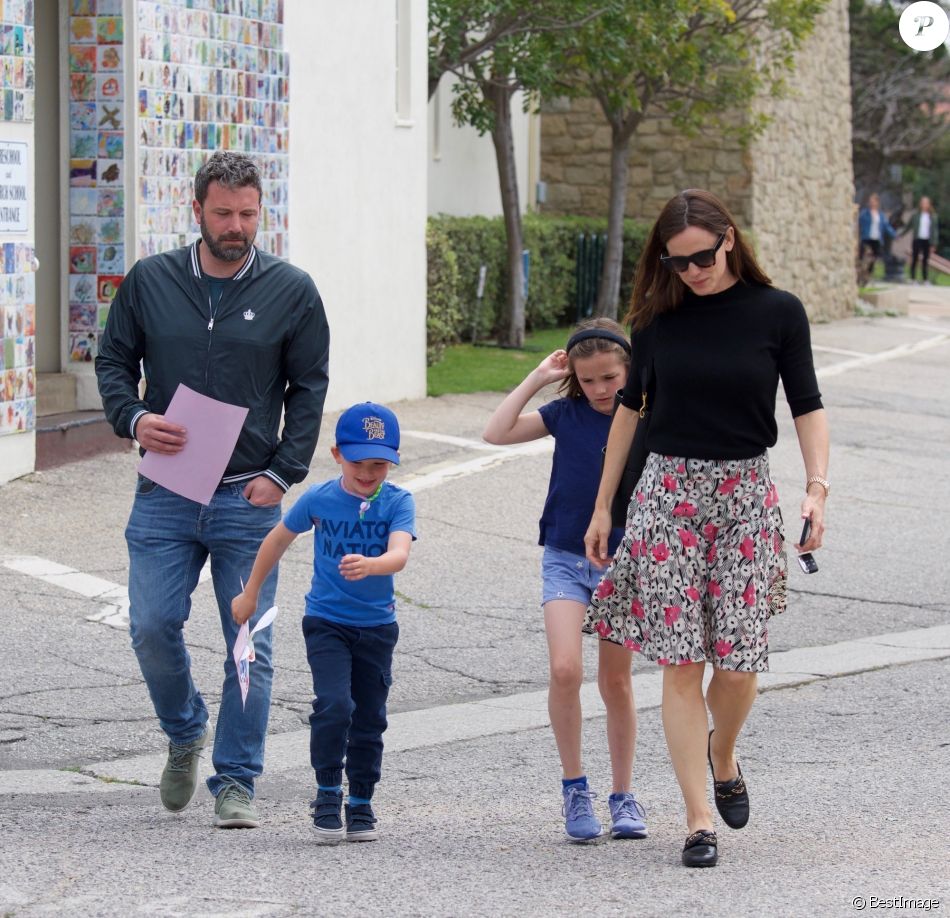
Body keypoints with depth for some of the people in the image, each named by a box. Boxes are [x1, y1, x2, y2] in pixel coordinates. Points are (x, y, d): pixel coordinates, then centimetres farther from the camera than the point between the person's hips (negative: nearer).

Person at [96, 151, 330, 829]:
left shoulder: (292, 291, 3)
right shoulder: (149, 282, 5)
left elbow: (309, 389, 6)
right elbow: (113, 361, 12)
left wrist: (282, 473, -4)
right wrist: (133, 419, -8)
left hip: (248, 499, -1)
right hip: (164, 493, 1)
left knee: (249, 644, -1)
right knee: (153, 627, -5)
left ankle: (236, 781, 8)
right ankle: (185, 733, 24)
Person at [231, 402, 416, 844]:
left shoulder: (397, 502, -11)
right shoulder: (318, 500, -9)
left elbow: (399, 554, -28)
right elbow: (278, 539, 8)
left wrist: (368, 565, -50)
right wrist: (250, 593, 15)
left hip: (376, 626, 1)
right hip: (326, 622, -1)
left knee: (369, 718, 8)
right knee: (334, 705, -18)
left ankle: (361, 803, 23)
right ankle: (328, 796, -6)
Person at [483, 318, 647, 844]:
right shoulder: (567, 415, 0)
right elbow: (497, 433, -6)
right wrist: (536, 380, -7)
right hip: (566, 559, 0)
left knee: (615, 681, 8)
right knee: (564, 669, -17)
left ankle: (623, 797, 20)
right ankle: (574, 789, -4)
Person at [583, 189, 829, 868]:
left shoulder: (778, 313, -1)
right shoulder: (659, 315, 3)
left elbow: (808, 408, 1)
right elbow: (630, 407, 11)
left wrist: (817, 487, -13)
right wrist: (603, 506, 11)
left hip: (745, 495, -1)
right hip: (667, 493, 1)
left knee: (739, 660, -4)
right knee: (681, 664, -5)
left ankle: (722, 754, 30)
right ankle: (699, 821, 0)